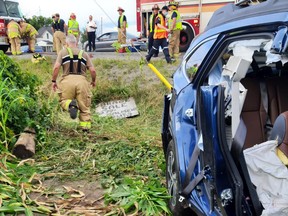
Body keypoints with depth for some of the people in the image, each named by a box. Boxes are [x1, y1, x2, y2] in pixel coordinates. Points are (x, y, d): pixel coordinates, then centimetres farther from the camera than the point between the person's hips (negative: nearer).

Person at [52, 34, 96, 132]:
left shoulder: (63, 52, 12)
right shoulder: (84, 54, 18)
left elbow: (56, 67, -2)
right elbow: (93, 70, 10)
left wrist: (53, 81, 8)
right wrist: (93, 81, 27)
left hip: (68, 79, -1)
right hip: (82, 80, 2)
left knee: (63, 101, 12)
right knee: (84, 106, 11)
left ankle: (71, 105, -21)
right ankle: (85, 126, 7)